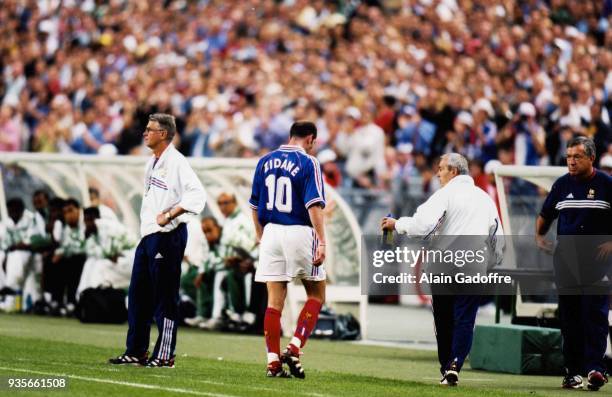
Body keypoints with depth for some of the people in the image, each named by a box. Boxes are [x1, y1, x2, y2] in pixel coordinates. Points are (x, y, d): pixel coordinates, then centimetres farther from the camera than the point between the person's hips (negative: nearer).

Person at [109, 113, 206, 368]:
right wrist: (149, 219, 17)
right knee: (138, 294, 12)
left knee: (165, 297, -4)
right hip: (148, 234, 10)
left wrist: (169, 215, -25)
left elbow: (196, 194, -24)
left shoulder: (176, 162, -14)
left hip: (168, 235, -10)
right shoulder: (153, 163, 16)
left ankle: (165, 355, 1)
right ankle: (136, 351, 19)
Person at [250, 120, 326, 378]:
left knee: (274, 301, 5)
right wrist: (321, 242, -16)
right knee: (316, 295, 10)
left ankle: (273, 362, 3)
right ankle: (294, 349, -4)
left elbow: (255, 205, 14)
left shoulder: (265, 161, 10)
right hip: (300, 232, -5)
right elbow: (314, 205, -14)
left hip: (271, 232, 5)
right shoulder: (308, 163, -6)